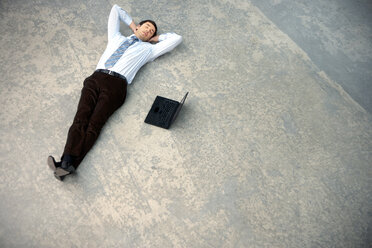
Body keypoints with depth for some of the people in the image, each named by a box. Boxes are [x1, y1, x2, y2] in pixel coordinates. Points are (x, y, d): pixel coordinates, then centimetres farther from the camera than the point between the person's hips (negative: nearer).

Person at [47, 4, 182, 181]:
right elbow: (116, 9, 44)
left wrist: (156, 38, 34)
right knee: (80, 119, -19)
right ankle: (66, 161, -30)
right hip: (96, 78, 3)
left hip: (116, 84, -3)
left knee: (94, 124, -22)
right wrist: (132, 25, 42)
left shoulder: (148, 49, 24)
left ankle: (67, 166, -33)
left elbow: (177, 38, 26)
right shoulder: (117, 37, 32)